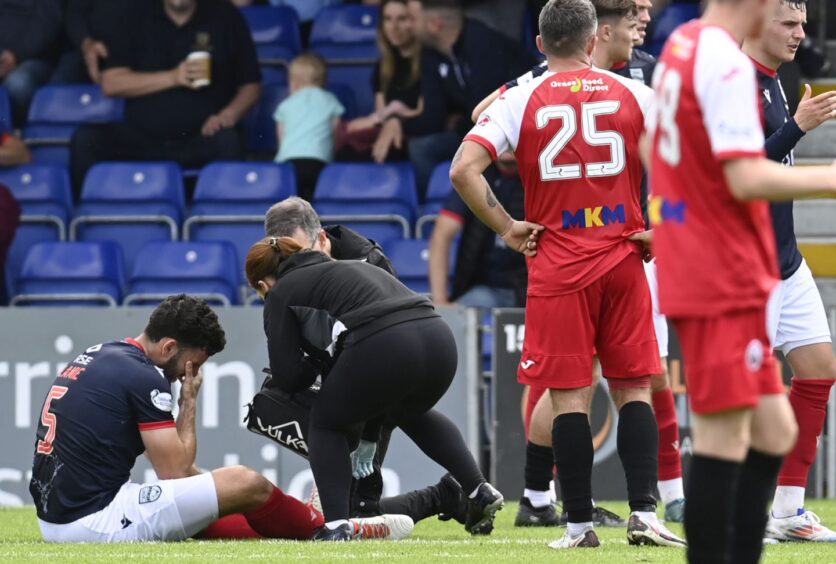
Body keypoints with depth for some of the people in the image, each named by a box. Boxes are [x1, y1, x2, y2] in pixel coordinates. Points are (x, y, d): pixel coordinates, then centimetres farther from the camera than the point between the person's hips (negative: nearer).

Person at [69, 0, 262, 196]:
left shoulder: (224, 16, 6)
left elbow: (251, 85, 8)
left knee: (227, 141, -34)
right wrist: (172, 77, -12)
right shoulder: (136, 17, 7)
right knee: (85, 139, -23)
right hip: (140, 138, 2)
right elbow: (110, 83, -1)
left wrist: (229, 114, -14)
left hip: (201, 137, -1)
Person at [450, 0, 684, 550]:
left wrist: (506, 227, -2)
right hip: (624, 258, 1)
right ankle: (644, 513, -1)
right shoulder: (635, 95, 3)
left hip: (557, 264, -1)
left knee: (569, 396, 2)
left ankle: (580, 524, 2)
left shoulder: (519, 100, -1)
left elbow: (463, 170, -11)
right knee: (633, 389, 8)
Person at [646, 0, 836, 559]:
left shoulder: (681, 46, 12)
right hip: (726, 279, -10)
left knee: (774, 431, 11)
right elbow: (746, 178, -23)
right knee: (724, 439, -7)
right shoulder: (727, 64, -17)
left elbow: (650, 147, 24)